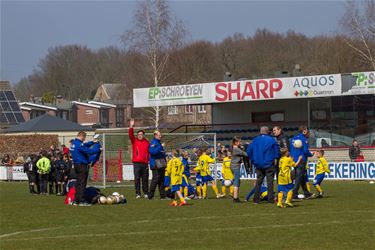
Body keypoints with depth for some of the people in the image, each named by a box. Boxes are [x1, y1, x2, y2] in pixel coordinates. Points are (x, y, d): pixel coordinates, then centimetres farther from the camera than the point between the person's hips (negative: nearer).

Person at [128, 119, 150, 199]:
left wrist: (149, 159, -5)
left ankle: (146, 193, 15)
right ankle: (137, 194, 0)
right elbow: (130, 135, -8)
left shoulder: (147, 143, 9)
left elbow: (149, 152, 7)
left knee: (145, 179, 6)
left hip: (145, 163, 1)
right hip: (136, 163, -1)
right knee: (137, 178, -3)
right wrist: (131, 127, -20)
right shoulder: (134, 141, 6)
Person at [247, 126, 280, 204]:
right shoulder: (271, 140, -7)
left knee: (258, 182, 10)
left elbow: (249, 151, 5)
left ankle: (256, 199, 8)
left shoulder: (255, 140, 3)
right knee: (270, 182, 1)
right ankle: (271, 199, -2)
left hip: (258, 165, 3)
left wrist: (253, 160, 13)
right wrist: (275, 158, 9)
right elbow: (277, 151, -7)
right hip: (269, 165, -3)